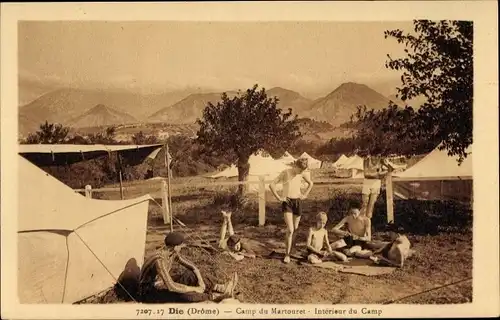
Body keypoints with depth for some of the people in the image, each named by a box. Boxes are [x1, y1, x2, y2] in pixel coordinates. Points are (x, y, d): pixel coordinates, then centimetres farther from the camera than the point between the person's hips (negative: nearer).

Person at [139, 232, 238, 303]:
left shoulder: (173, 253, -5)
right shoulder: (159, 261, -34)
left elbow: (193, 267, 1)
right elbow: (171, 286, -39)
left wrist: (201, 281, -18)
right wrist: (195, 289, -29)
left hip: (163, 287, 9)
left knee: (191, 274, -5)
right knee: (184, 295, -33)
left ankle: (222, 289, -8)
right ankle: (217, 296, -20)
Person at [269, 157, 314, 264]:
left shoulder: (302, 174, 1)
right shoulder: (285, 173, -12)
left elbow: (310, 183, 20)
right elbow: (272, 185, -13)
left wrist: (305, 195, 10)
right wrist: (278, 197, -13)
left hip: (298, 202, 5)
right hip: (287, 202, -5)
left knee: (295, 229, 10)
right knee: (290, 229, -14)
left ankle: (290, 250, 27)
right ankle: (287, 254, -7)